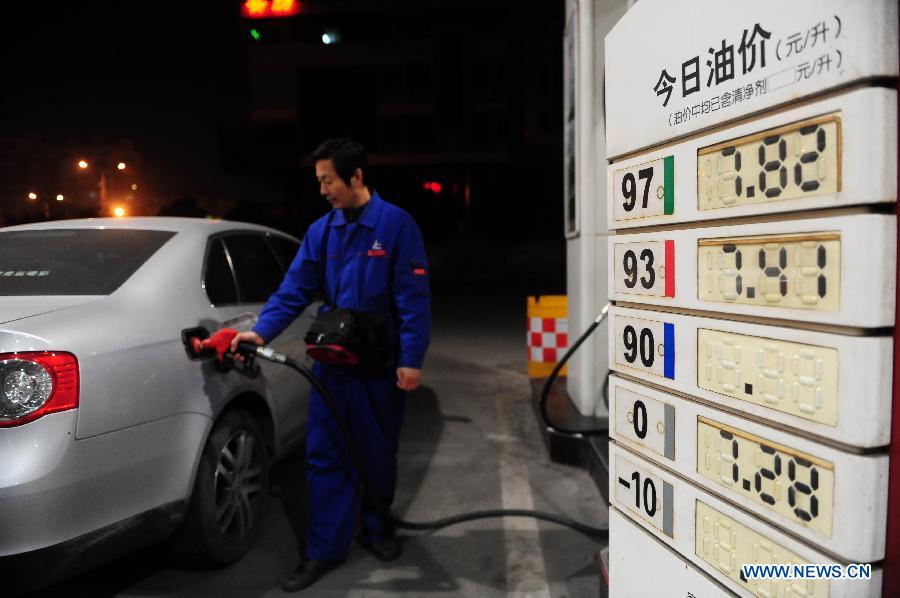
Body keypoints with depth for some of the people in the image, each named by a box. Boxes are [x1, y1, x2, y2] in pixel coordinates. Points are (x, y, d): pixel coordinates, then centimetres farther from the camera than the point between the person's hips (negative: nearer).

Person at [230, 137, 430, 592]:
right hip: (331, 359, 3)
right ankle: (325, 548, 15)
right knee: (324, 455, 3)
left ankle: (376, 527, 36)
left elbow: (413, 298, -12)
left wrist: (411, 359, -16)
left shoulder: (396, 224, -10)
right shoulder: (320, 231, 2)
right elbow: (294, 290, 0)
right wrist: (261, 331, -15)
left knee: (377, 451, 13)